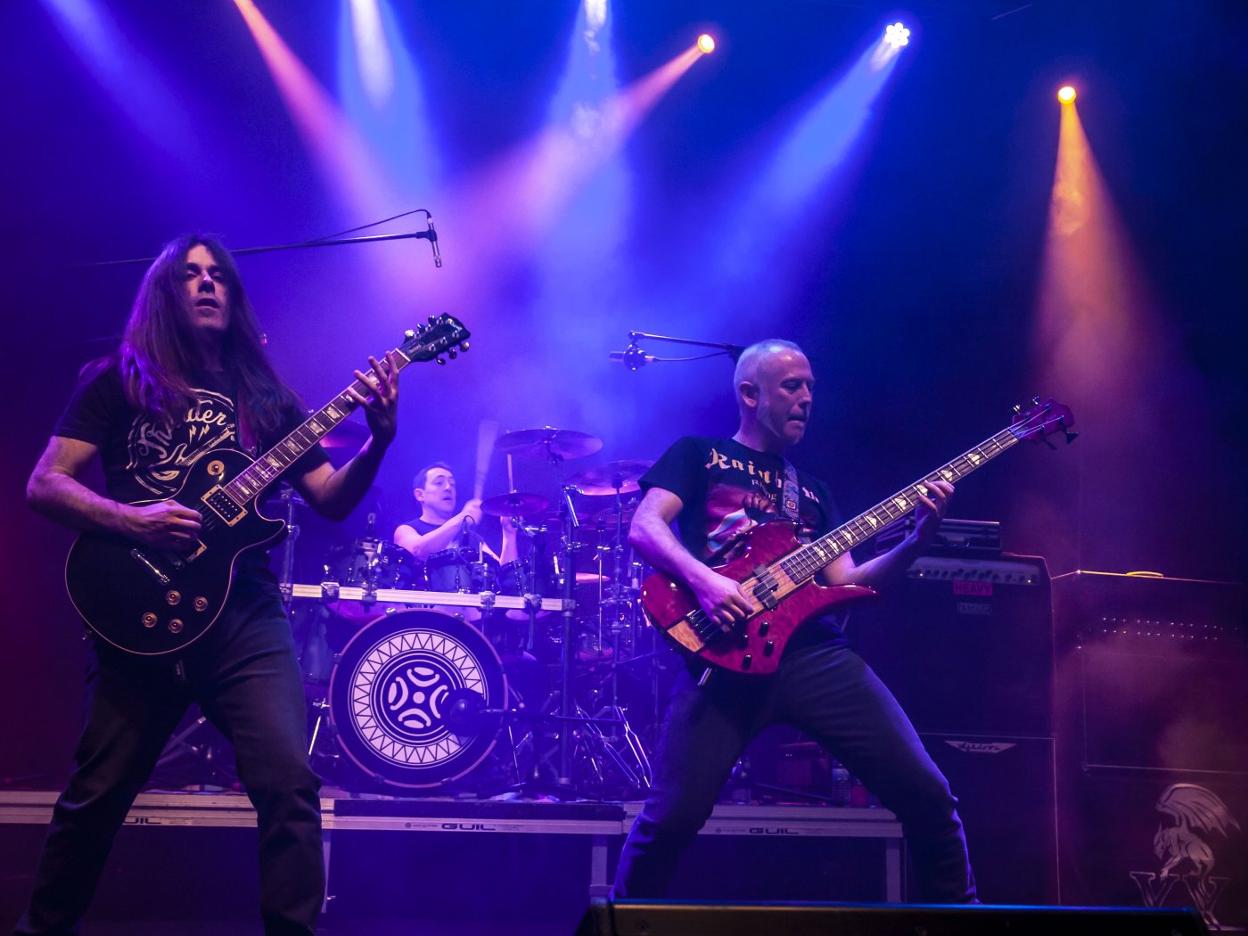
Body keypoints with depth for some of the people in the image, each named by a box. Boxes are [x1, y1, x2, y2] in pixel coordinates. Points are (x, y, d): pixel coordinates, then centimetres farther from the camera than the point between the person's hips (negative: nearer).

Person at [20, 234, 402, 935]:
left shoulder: (264, 395, 16)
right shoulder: (120, 380, 8)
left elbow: (332, 500, 12)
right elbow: (44, 486, 1)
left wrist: (379, 440, -6)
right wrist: (132, 521, -15)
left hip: (245, 615, 2)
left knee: (290, 782, -14)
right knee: (98, 793, 5)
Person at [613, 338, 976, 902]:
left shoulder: (811, 491, 29)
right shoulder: (698, 456, 15)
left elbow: (843, 582, 19)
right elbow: (644, 527, 0)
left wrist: (916, 541, 4)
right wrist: (703, 581, -18)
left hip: (815, 652, 4)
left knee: (925, 792, -4)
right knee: (671, 818, -15)